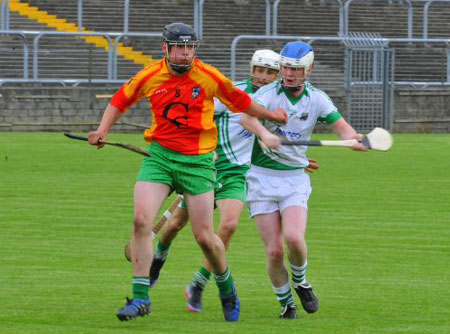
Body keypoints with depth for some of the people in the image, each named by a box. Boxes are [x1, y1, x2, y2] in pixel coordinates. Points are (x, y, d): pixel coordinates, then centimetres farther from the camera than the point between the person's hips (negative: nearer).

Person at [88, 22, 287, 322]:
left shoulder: (209, 77, -5)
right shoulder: (149, 77, -1)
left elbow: (239, 101, 12)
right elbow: (121, 100, 15)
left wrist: (268, 114, 18)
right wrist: (103, 130, 2)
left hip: (197, 160, -1)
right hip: (159, 155, 1)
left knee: (205, 236, -2)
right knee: (141, 220, -17)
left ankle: (226, 287, 28)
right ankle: (140, 297, -10)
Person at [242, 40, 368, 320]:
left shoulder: (316, 99, 2)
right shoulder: (268, 94, -10)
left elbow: (343, 128, -1)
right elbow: (247, 116, -31)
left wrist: (354, 138, -27)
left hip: (295, 179, 2)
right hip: (262, 178, -2)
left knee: (294, 237, -22)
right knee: (274, 250, -9)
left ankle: (300, 281, 9)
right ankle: (285, 302, 15)